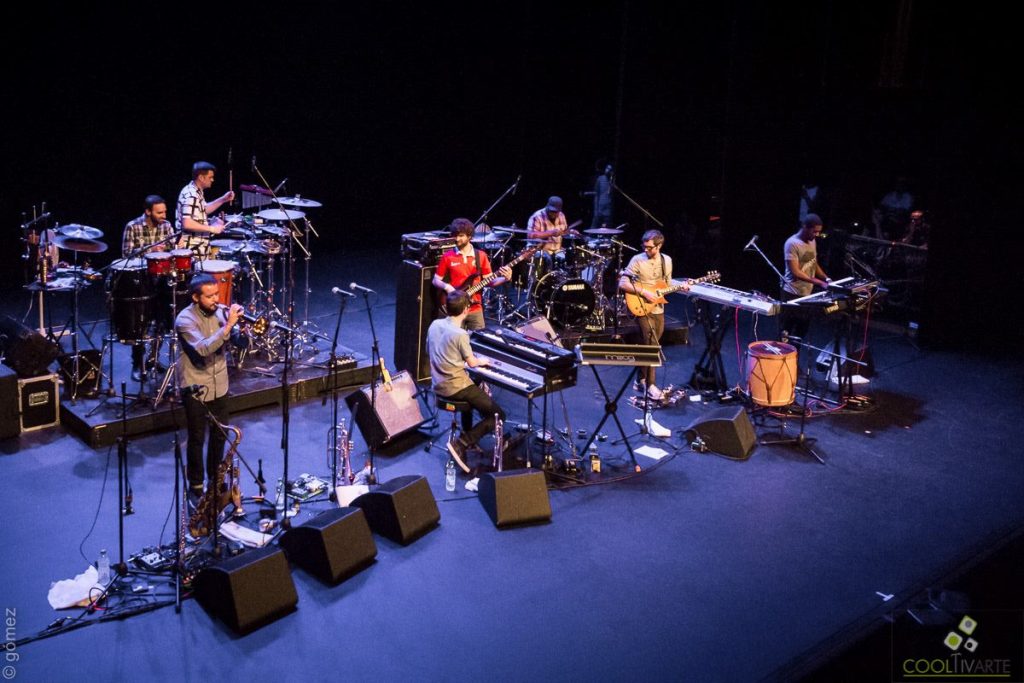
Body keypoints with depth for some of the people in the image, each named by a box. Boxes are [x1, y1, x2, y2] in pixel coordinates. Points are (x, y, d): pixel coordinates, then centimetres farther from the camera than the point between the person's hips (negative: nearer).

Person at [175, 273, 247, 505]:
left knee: (220, 436, 16)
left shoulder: (222, 311, -2)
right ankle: (195, 487, 21)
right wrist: (228, 326, -36)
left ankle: (216, 479, 35)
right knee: (197, 439, 6)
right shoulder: (185, 319, -18)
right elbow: (203, 349, -31)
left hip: (219, 385, 5)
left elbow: (240, 341, -2)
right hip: (195, 388, -5)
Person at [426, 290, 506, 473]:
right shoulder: (460, 334, -19)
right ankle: (460, 444, -12)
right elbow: (472, 363, -9)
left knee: (477, 389, 36)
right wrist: (482, 361, 14)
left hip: (438, 385, 8)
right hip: (456, 387, -8)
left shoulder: (435, 325, 3)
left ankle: (468, 437, 32)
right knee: (498, 415, -3)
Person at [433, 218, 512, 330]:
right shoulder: (447, 257, -1)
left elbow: (489, 281, 3)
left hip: (475, 309, 1)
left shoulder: (481, 256, 3)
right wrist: (446, 287, -16)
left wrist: (504, 278, -14)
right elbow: (436, 280, 4)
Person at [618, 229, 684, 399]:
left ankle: (642, 379, 28)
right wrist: (643, 292, -21)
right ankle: (650, 384, -3)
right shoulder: (637, 260, -12)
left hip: (658, 309, 5)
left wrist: (680, 288, -4)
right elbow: (623, 283, -15)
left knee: (649, 345, 13)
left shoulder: (667, 260, 4)